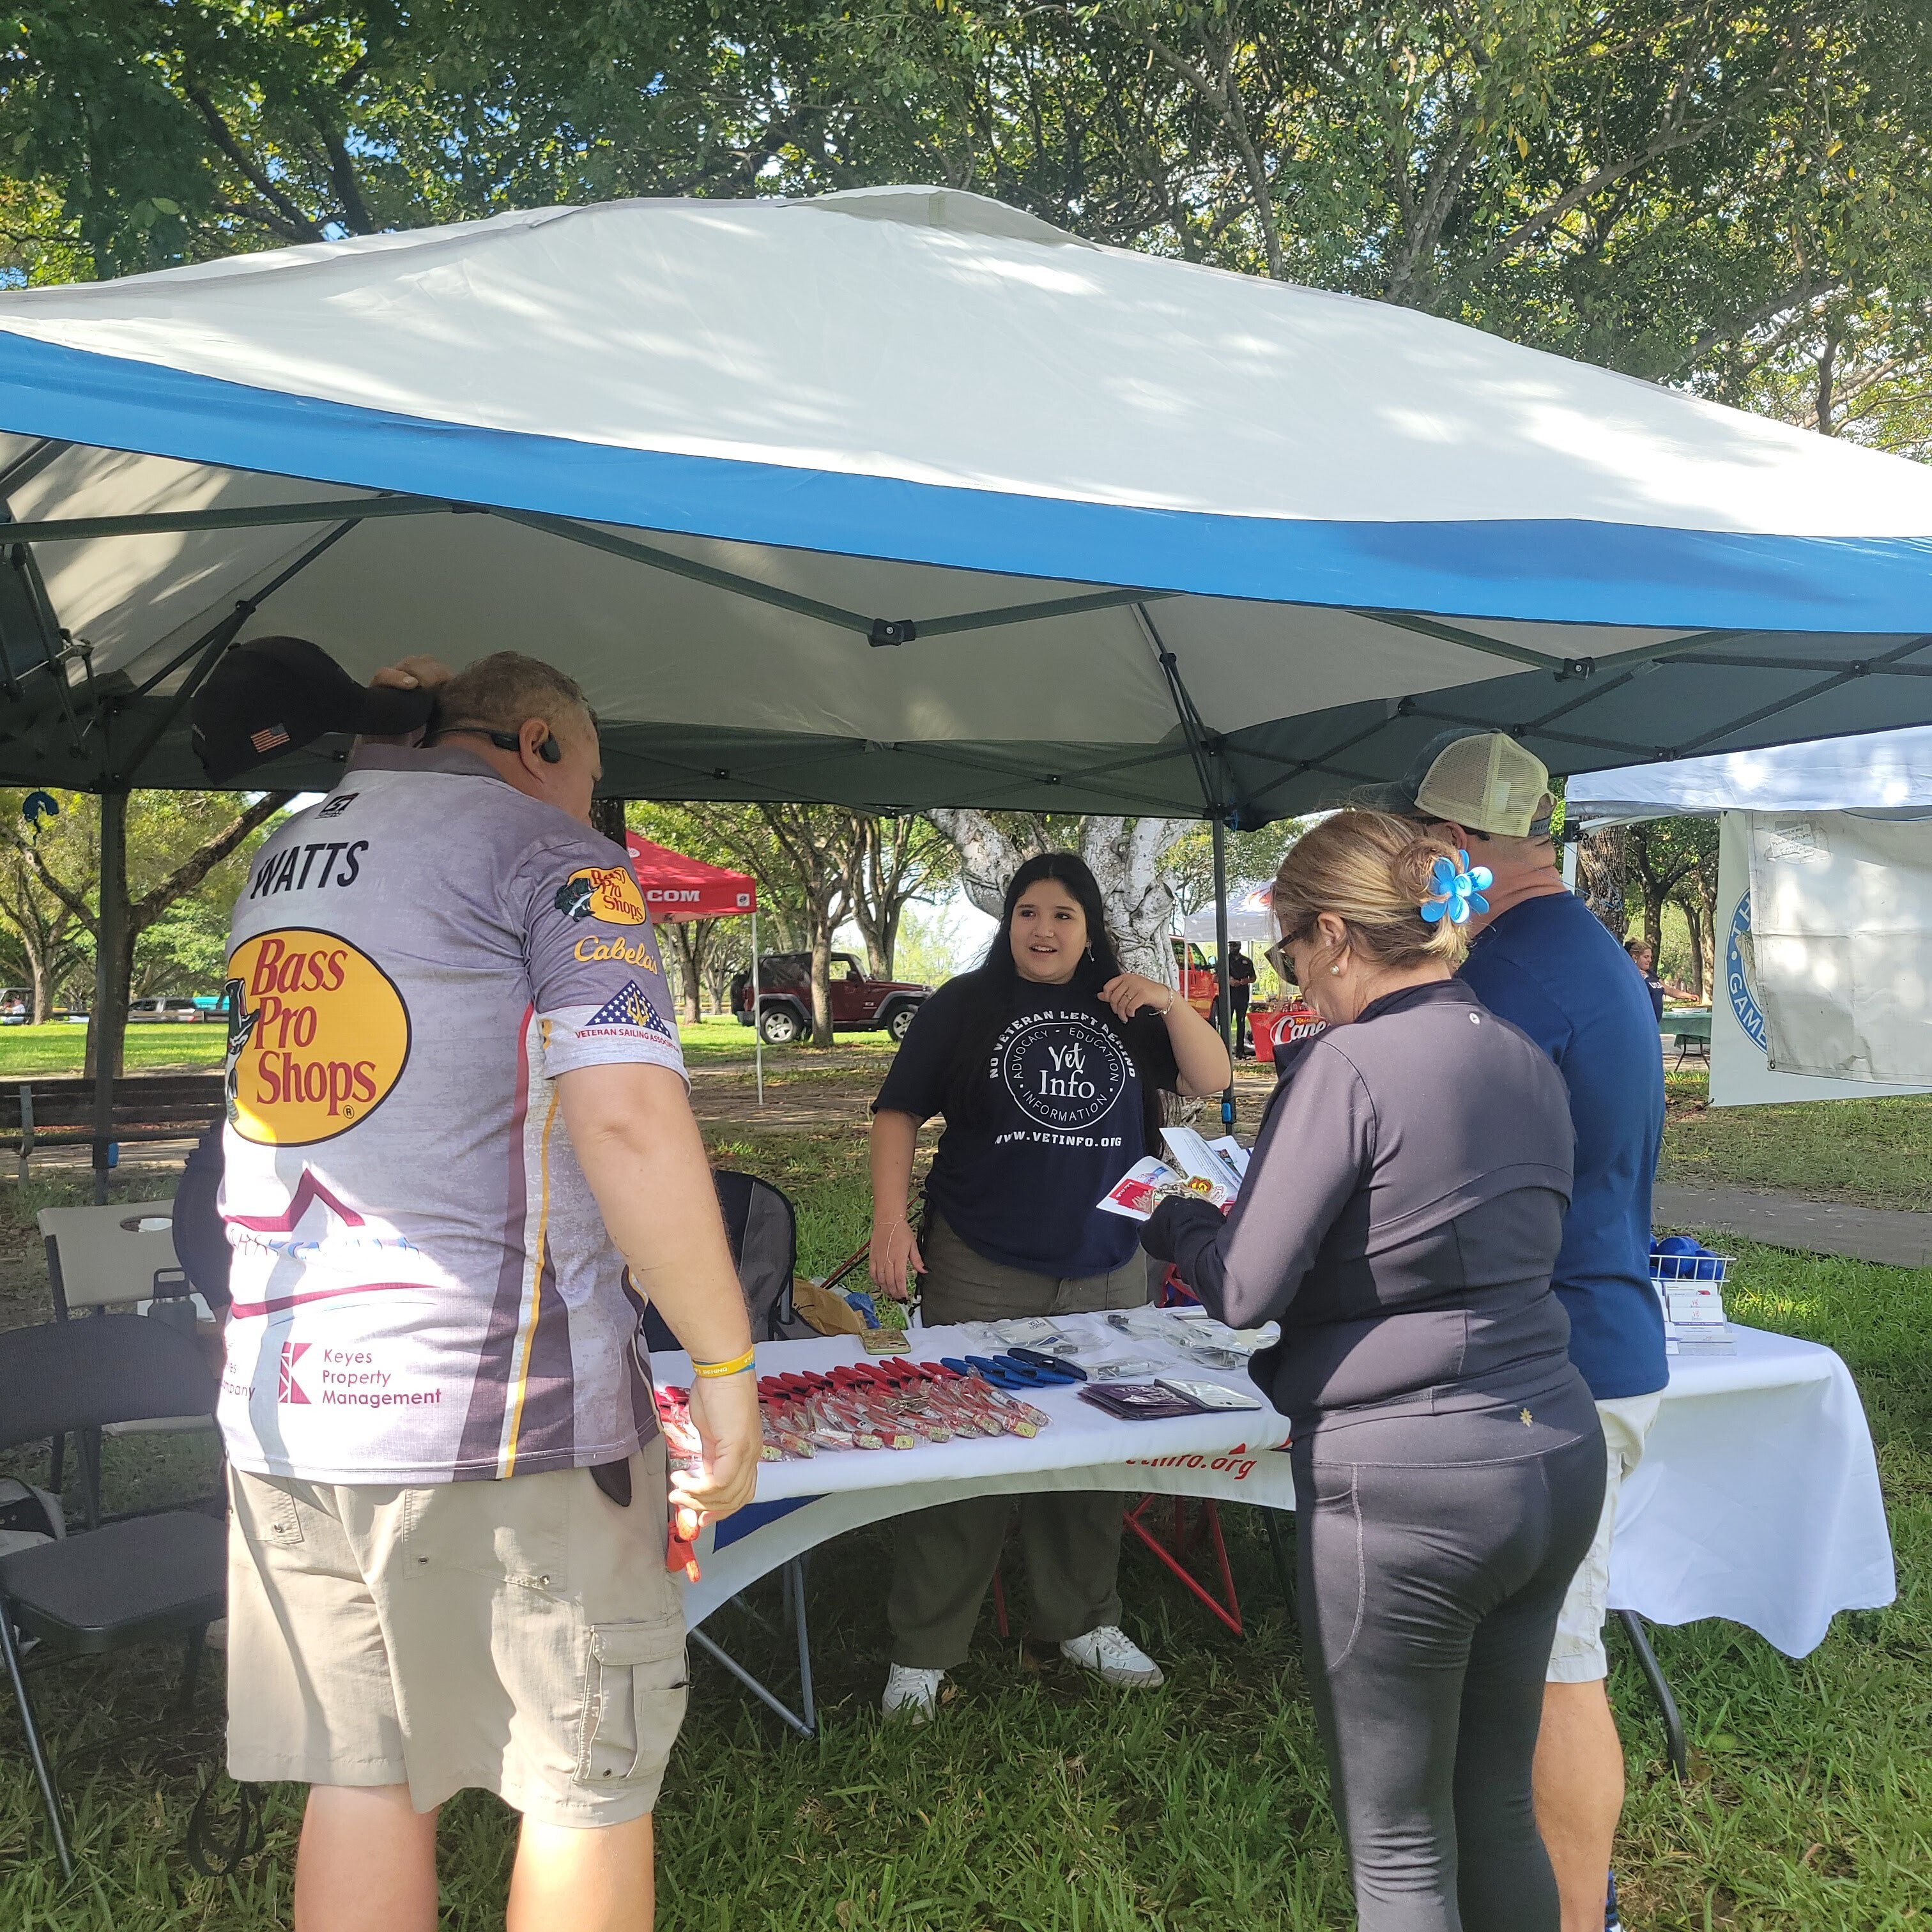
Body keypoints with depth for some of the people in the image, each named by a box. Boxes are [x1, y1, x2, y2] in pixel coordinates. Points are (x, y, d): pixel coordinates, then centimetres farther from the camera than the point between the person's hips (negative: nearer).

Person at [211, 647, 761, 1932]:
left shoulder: (280, 860, 15)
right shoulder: (552, 854, -7)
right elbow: (627, 1118, -21)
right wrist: (725, 1364, -15)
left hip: (279, 1400, 7)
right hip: (499, 1406, -6)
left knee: (360, 1776, 16)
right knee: (588, 1778, 9)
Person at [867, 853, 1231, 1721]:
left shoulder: (1125, 1012, 10)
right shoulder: (965, 1006, 1)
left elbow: (1211, 1079, 7)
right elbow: (898, 1111, -1)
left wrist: (1170, 1004, -9)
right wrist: (890, 1219, -12)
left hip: (1107, 1276, 4)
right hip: (982, 1276, -3)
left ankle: (1083, 1621, 32)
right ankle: (922, 1650, 13)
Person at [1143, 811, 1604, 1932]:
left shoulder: (1350, 1064, -16)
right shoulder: (1527, 1061, 7)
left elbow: (1245, 1291, -16)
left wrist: (1175, 1222, 5)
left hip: (1405, 1482, -8)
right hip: (1557, 1454, 8)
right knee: (1499, 1810, 22)